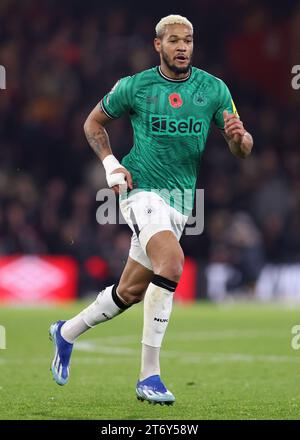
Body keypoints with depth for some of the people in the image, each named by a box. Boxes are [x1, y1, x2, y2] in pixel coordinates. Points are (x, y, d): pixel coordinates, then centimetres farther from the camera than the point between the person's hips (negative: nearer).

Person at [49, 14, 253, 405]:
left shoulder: (214, 89, 2)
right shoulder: (134, 87, -3)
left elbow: (242, 149, 2)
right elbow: (93, 123, 12)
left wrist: (238, 136, -22)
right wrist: (110, 164, -2)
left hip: (181, 198, 5)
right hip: (142, 189, -5)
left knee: (130, 292, 13)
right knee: (171, 262, -29)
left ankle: (67, 332, 39)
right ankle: (149, 375, -25)